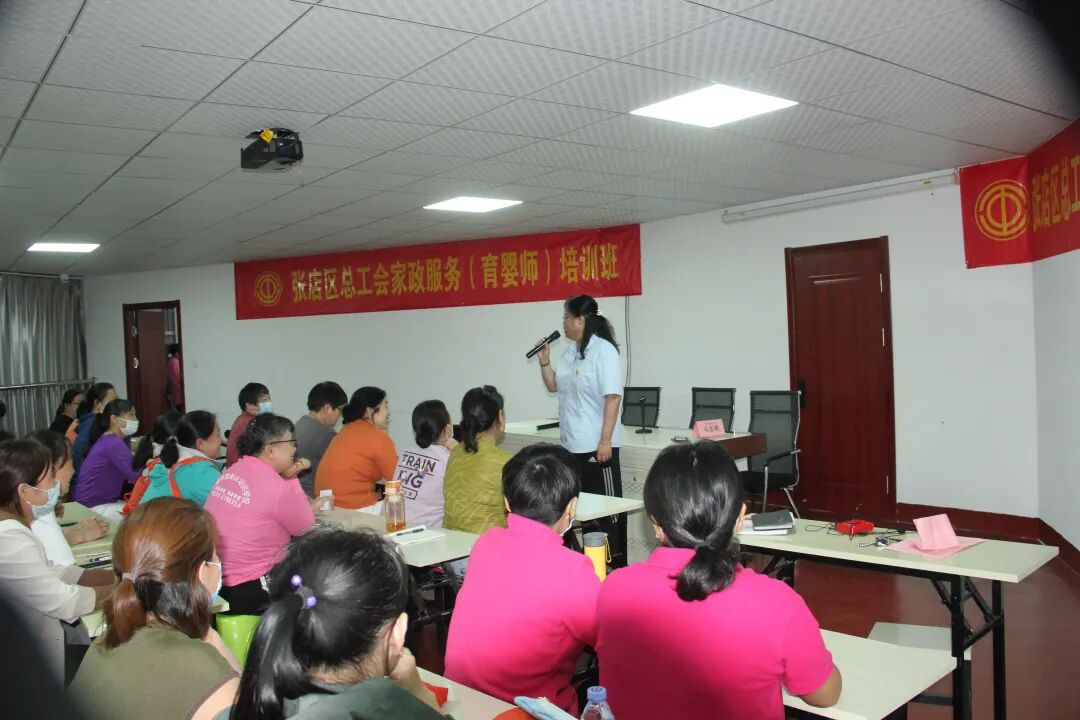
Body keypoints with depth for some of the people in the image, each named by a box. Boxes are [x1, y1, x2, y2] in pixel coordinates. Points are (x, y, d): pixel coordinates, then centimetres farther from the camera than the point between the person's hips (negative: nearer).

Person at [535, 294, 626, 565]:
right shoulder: (570, 351, 12)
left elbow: (613, 397, -17)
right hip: (572, 444, 8)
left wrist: (605, 441, -20)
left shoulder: (603, 350, -12)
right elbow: (554, 385, 24)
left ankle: (616, 562, 11)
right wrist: (544, 361, 6)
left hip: (597, 444, -8)